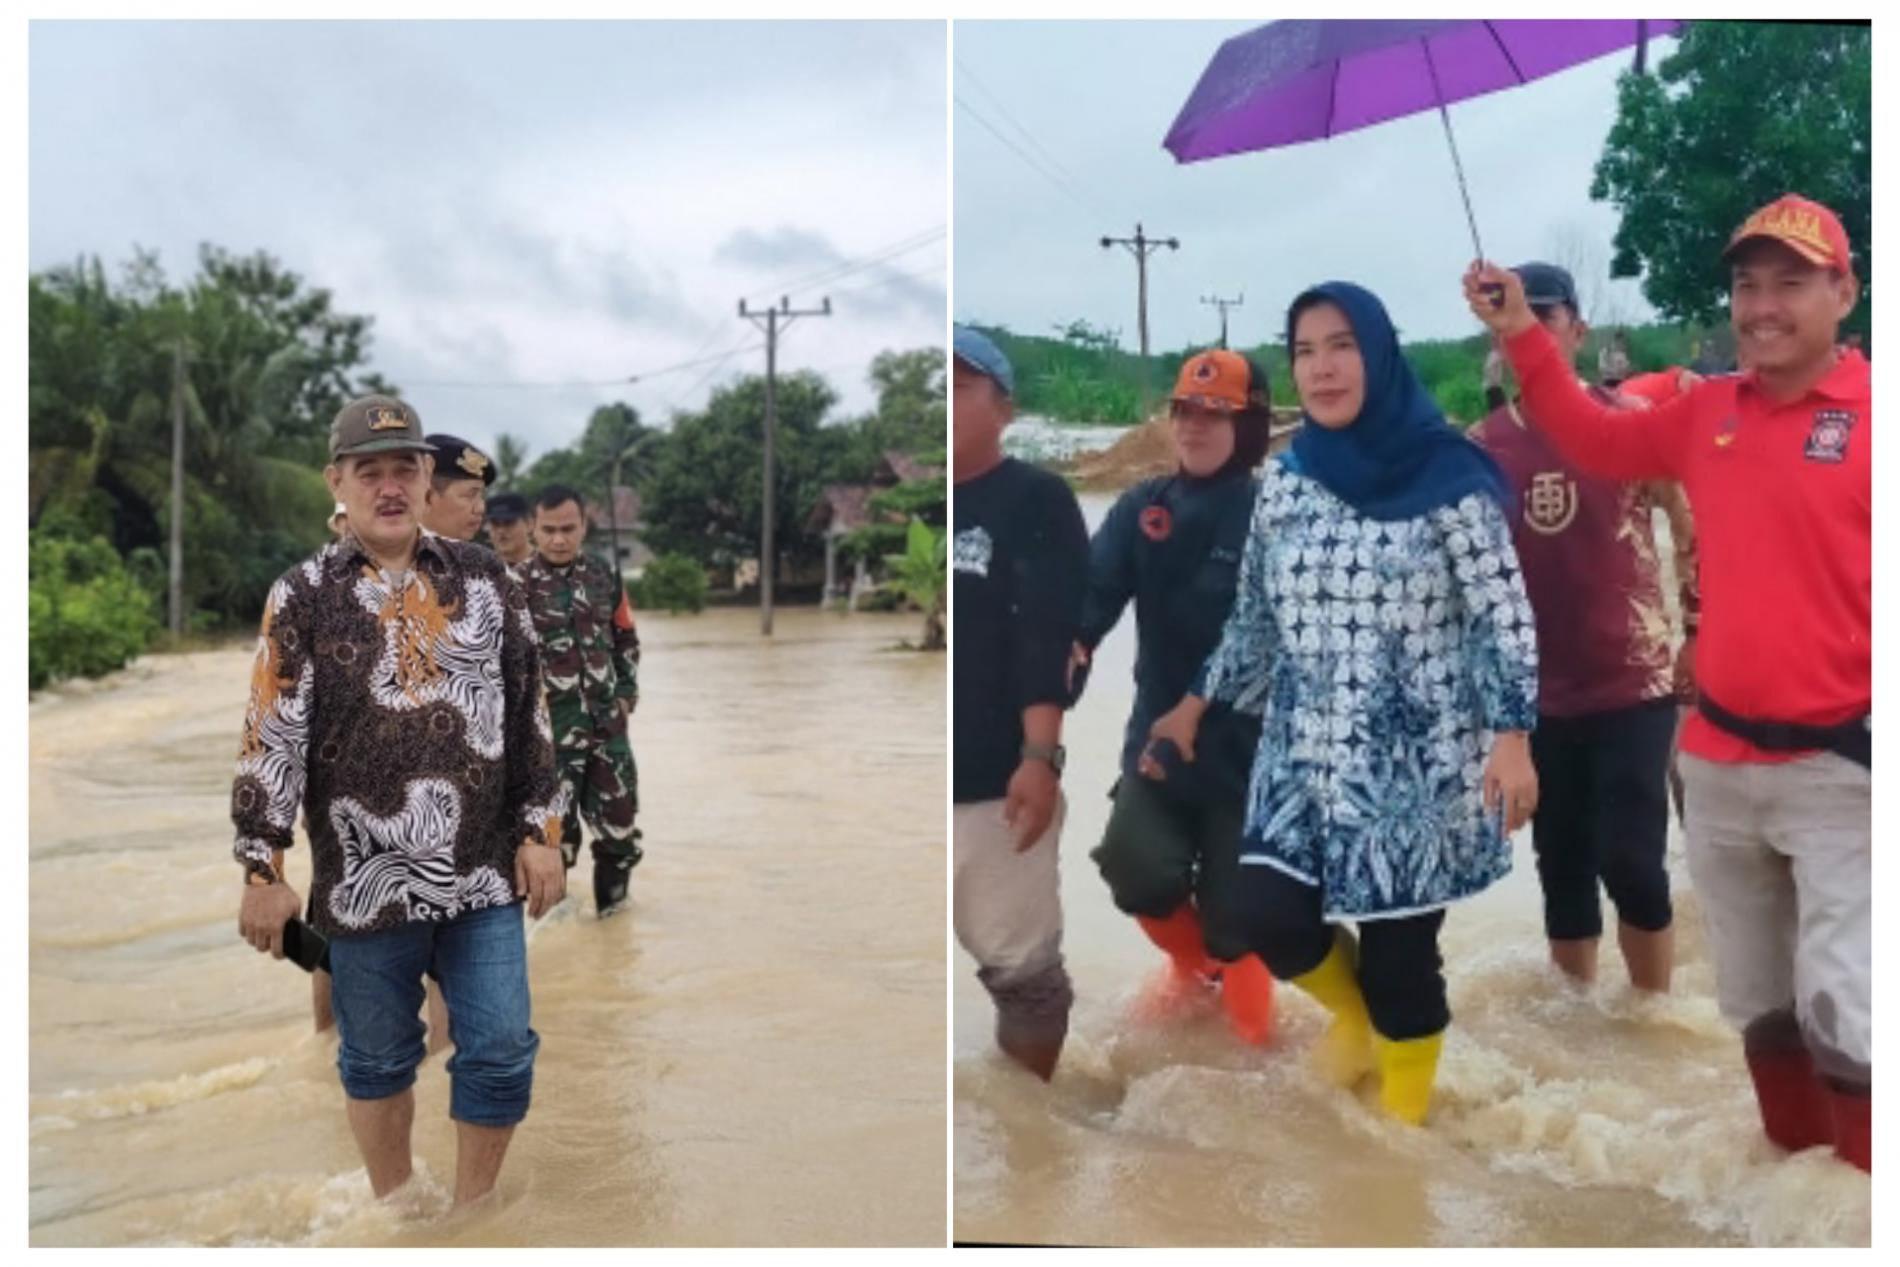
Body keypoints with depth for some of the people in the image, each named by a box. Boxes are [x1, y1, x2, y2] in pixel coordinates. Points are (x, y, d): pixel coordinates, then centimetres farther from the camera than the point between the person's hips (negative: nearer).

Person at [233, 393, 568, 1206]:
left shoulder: (482, 580, 4)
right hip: (365, 881, -1)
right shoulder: (303, 596, -3)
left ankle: (471, 1213, 25)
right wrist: (264, 871, -7)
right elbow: (270, 741, -4)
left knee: (501, 1050, 4)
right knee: (377, 1060, 14)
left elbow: (527, 713, 7)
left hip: (482, 872, 2)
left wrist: (540, 833, 4)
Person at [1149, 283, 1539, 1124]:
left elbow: (1504, 615, -9)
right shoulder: (1284, 480, 5)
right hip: (1306, 751, 4)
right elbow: (1256, 613, 15)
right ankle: (1356, 1013, 27)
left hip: (1419, 760, -4)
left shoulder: (1448, 477, -8)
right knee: (1269, 915, -8)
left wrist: (1512, 739, -17)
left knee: (1400, 948, 2)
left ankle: (1404, 1109, 28)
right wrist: (1197, 703, 18)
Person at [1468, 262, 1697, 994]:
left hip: (1634, 684, -3)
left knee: (1629, 860, -6)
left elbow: (1695, 529, 0)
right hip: (1537, 694, 3)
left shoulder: (1634, 422, -6)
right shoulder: (1481, 447, 1)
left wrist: (1699, 636, -3)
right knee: (1562, 865, 12)